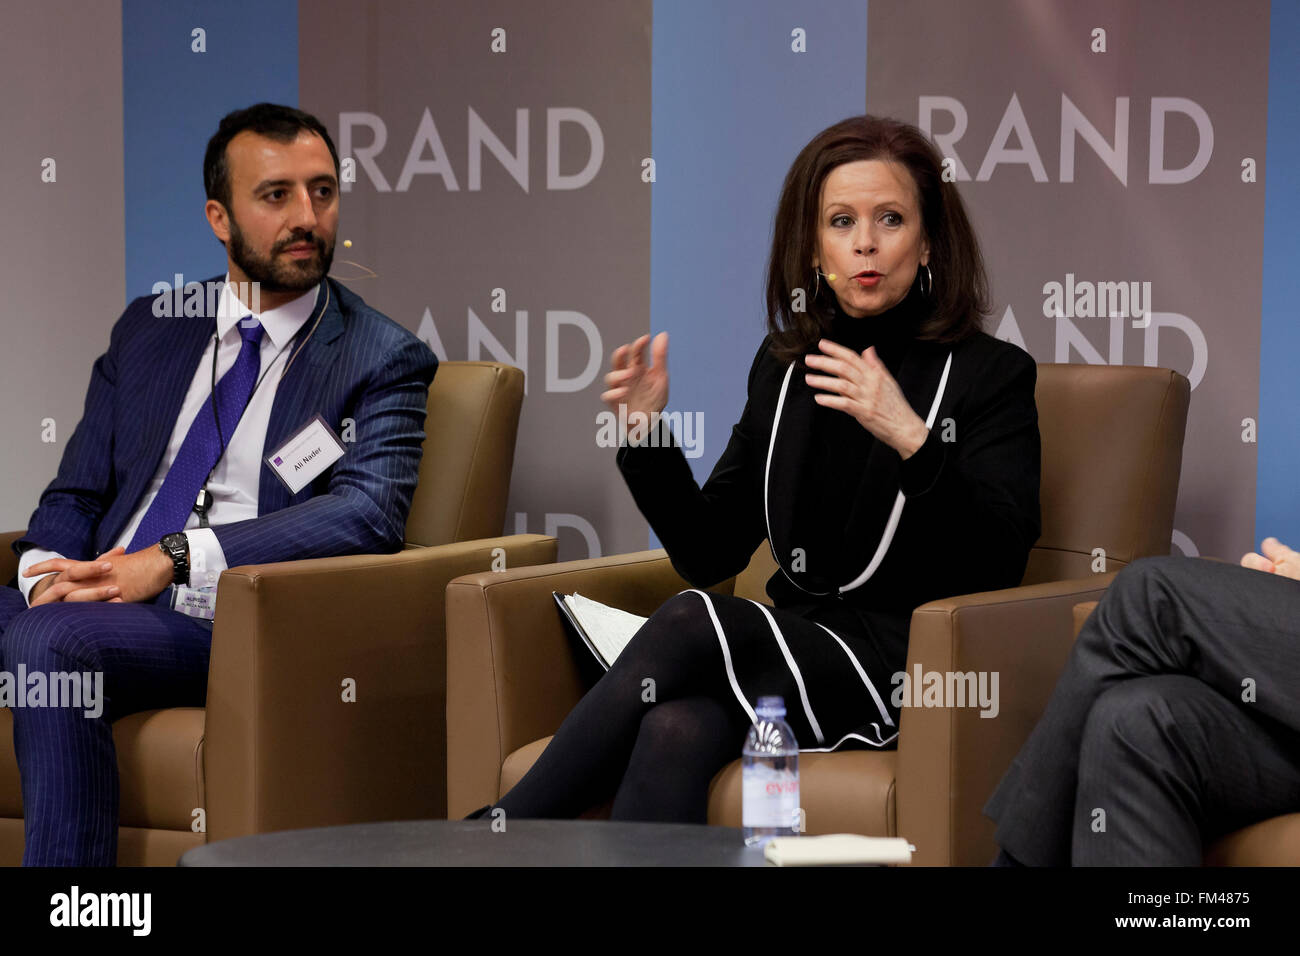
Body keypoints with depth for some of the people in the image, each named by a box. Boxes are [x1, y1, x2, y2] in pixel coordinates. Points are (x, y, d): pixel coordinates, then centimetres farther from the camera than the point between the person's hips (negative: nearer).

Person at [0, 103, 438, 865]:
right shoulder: (149, 330, 21)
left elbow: (367, 515, -11)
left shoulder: (383, 361, 6)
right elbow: (74, 494, 20)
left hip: (229, 630, -5)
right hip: (97, 602, 5)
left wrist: (176, 558, -19)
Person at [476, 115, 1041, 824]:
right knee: (677, 734, -31)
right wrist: (648, 436, -1)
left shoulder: (989, 374, 0)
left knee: (692, 621, -27)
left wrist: (912, 439, -28)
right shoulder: (784, 365, 16)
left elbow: (999, 563, -14)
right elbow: (711, 553, 15)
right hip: (794, 643, 4)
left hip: (904, 670, -4)